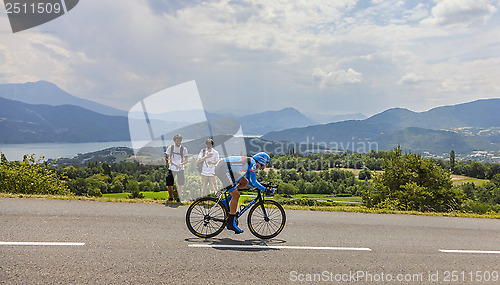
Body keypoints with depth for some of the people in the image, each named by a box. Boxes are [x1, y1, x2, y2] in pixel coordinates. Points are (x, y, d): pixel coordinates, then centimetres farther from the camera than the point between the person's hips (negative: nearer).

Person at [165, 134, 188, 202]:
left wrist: (181, 164, -19)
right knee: (169, 184, -3)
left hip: (180, 169, 0)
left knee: (180, 184, 1)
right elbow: (166, 157, 6)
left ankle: (178, 198, 18)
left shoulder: (184, 149, 2)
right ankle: (171, 197, 17)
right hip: (171, 169, 0)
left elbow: (186, 160, 2)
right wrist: (168, 160, -17)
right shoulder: (170, 148, 3)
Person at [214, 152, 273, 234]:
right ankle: (231, 223, -3)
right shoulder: (253, 163, -6)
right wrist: (265, 189, -2)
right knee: (236, 196, -8)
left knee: (245, 182, 12)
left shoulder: (250, 163, 22)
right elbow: (254, 182, -9)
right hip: (223, 168, -10)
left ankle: (226, 201, 9)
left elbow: (250, 181, 30)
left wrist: (261, 186, 21)